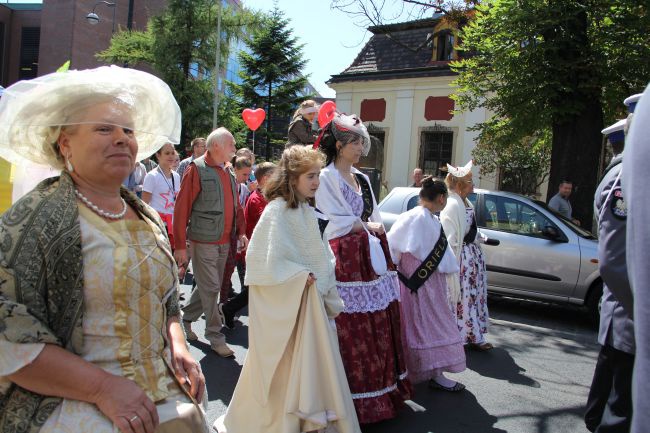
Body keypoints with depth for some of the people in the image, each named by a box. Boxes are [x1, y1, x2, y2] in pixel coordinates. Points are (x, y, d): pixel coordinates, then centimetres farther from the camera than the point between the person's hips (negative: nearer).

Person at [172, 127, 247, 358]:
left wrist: (241, 232, 6)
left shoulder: (228, 173, 12)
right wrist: (180, 246, -14)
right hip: (203, 241, -7)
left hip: (224, 242, 7)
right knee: (211, 289, -1)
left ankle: (185, 319, 36)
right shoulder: (196, 169, -10)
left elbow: (236, 206, 19)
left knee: (210, 286, 16)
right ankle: (215, 337, 11)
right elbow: (182, 208, -12)